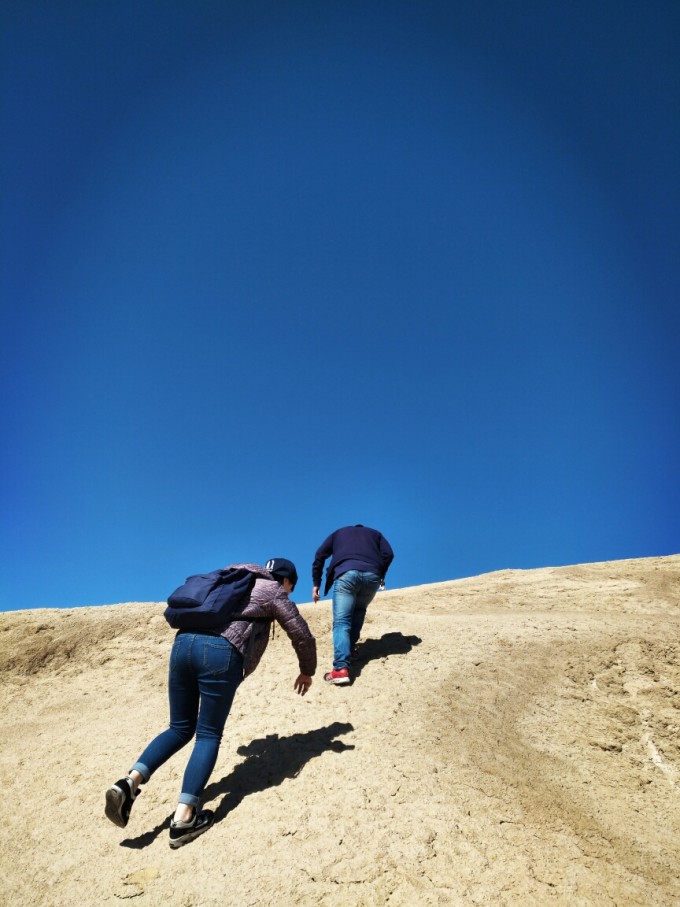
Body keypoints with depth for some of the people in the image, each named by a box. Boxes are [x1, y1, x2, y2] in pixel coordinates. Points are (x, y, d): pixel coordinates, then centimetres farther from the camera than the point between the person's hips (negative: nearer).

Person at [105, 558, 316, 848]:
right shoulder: (274, 592, 16)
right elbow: (302, 636, 17)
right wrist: (306, 671, 34)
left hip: (184, 641, 6)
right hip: (221, 651, -5)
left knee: (180, 728, 16)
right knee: (208, 735, 4)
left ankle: (130, 782, 0)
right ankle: (183, 817, -4)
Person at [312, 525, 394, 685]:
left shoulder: (339, 532, 35)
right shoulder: (375, 533, 35)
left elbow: (319, 555, 21)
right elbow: (388, 554, 16)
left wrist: (316, 583, 22)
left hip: (346, 573, -2)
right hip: (372, 574, 2)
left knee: (341, 623, -6)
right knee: (359, 611, 30)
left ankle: (341, 669, -20)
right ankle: (350, 648, 23)